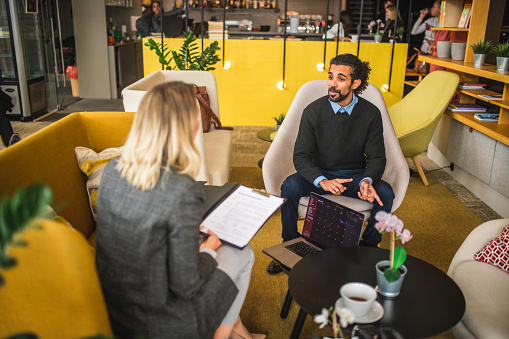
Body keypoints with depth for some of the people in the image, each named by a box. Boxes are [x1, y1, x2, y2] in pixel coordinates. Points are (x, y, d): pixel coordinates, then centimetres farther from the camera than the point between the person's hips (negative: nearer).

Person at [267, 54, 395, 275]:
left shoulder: (371, 114, -8)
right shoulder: (313, 111, -11)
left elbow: (377, 157, -5)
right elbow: (300, 157, -14)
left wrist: (367, 181, -29)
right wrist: (322, 181, -34)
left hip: (355, 175, 1)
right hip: (319, 173, -1)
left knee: (385, 193, -27)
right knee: (289, 186, -29)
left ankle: (369, 246, 0)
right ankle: (290, 244, -5)